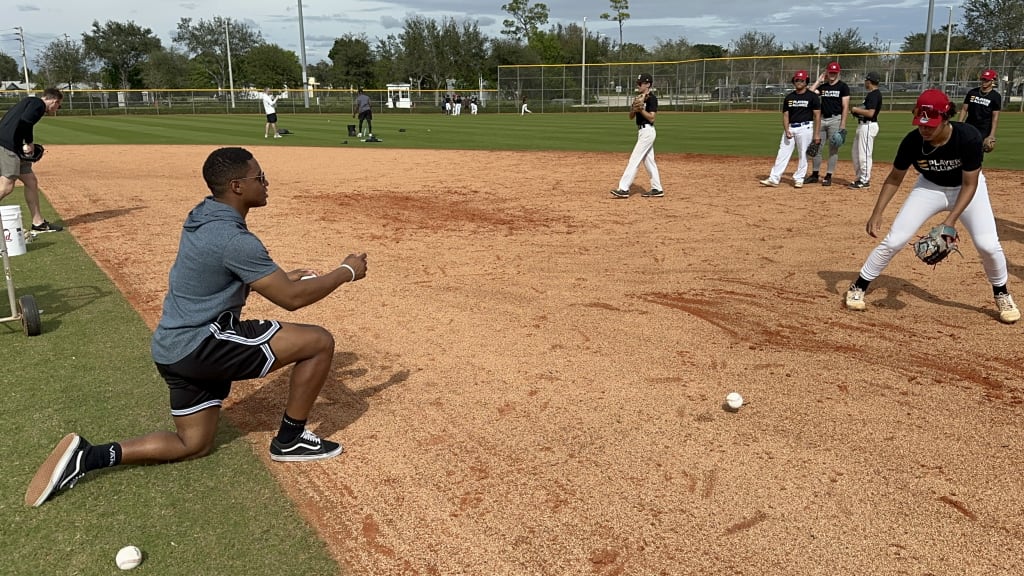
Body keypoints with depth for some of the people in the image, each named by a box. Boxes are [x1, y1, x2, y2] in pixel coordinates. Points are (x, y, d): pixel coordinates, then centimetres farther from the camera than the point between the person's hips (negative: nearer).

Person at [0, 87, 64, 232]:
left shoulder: (30, 102, 25)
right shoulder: (38, 103, -3)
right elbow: (24, 122, -20)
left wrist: (28, 145, 7)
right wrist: (29, 143, -8)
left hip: (13, 147, 10)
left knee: (31, 181, 13)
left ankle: (38, 223, 19)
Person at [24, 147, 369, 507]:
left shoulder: (203, 218, 8)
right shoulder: (234, 239, -22)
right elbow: (292, 299, -19)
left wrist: (280, 279, 18)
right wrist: (347, 272, -6)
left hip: (176, 348, 10)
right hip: (202, 345, -10)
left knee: (193, 445, 21)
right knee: (319, 342, -8)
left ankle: (87, 457, 11)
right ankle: (290, 440, 6)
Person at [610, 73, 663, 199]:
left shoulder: (651, 98, -12)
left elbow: (651, 118, -17)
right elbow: (631, 117, 11)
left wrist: (641, 109, -26)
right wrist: (634, 109, -8)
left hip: (647, 131, -10)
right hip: (642, 131, 10)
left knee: (634, 160, -13)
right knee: (649, 161, 11)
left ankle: (624, 189, -15)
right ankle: (657, 189, 17)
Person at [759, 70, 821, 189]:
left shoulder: (812, 96, -2)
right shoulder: (789, 97, 11)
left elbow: (817, 116, -4)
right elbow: (785, 115, 10)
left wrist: (817, 134, -10)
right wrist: (786, 130, -6)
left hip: (805, 128, -4)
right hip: (790, 128, 4)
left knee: (803, 155, -1)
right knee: (782, 153, -1)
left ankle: (798, 179, 9)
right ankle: (774, 179, -3)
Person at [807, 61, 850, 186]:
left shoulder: (843, 86, -2)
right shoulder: (822, 86, 12)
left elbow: (845, 106, -7)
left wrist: (843, 124, -15)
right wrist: (818, 80, 1)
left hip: (835, 119, -5)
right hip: (822, 119, 5)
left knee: (833, 149, -1)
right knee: (817, 147, 6)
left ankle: (828, 176, 3)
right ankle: (814, 174, 15)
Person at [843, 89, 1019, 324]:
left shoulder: (968, 138, -32)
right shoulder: (912, 141, -25)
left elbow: (969, 184, -24)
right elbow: (894, 178, -10)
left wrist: (950, 220, -33)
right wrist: (877, 213, -17)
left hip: (967, 189, -1)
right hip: (930, 188, 1)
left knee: (988, 244, -13)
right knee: (894, 240, -9)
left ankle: (1002, 295, 15)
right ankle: (857, 287, 7)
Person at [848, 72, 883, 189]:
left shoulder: (874, 94, -16)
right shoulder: (872, 94, 15)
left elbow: (870, 113, -25)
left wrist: (856, 109, -14)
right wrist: (858, 111, 8)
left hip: (868, 126, -11)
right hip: (863, 125, 11)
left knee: (864, 154, -6)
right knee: (855, 152, 16)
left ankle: (865, 180, 0)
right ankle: (860, 178, 23)